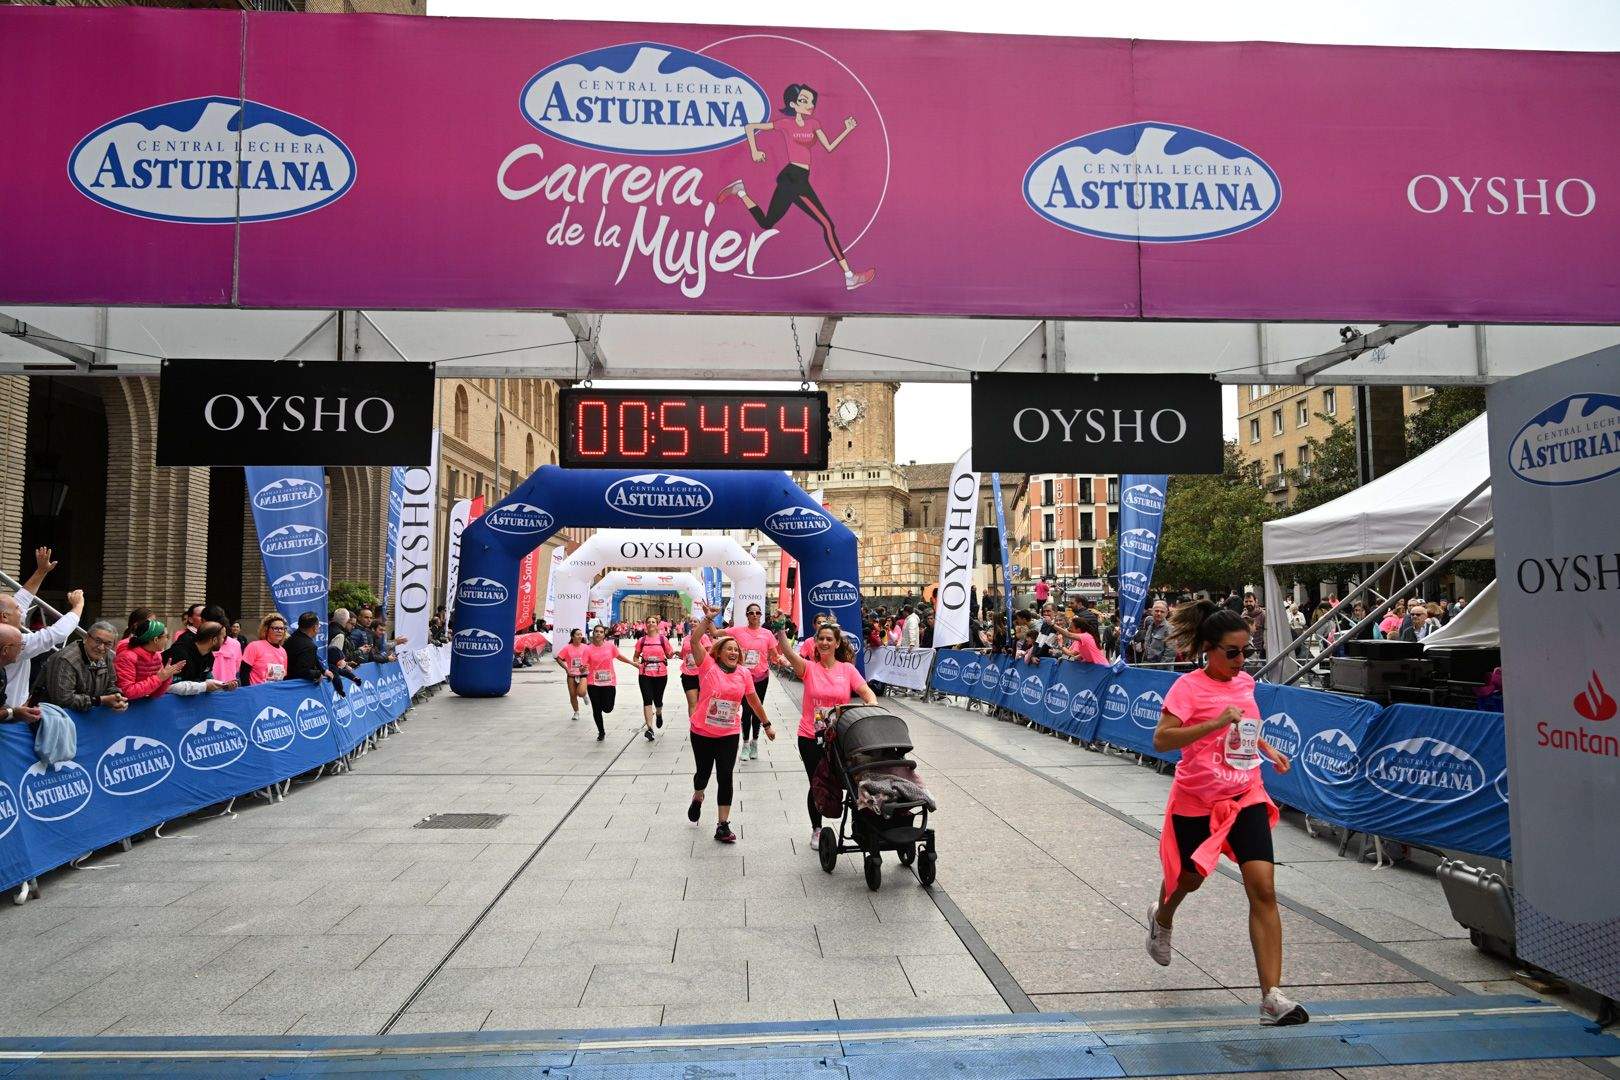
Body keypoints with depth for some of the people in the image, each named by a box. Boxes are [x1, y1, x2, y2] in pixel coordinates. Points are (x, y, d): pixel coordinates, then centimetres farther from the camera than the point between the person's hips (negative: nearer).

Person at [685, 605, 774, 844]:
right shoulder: (708, 666, -11)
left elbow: (753, 699, 10)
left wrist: (767, 724, 14)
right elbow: (695, 641, -24)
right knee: (704, 771, 14)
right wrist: (707, 619, -33)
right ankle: (697, 798, 50)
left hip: (729, 734, 2)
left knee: (725, 777, -2)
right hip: (702, 732, -2)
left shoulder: (744, 672, -1)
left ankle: (723, 825, 7)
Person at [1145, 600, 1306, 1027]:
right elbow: (1161, 739, -27)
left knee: (1263, 888, -10)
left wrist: (1268, 749, 10)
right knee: (1188, 878, 17)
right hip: (1196, 803, -4)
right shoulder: (1188, 687, -15)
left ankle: (1272, 996, -7)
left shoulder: (1246, 682, 5)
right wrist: (1215, 723, -34)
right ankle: (1160, 919, 53)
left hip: (1247, 799, 4)